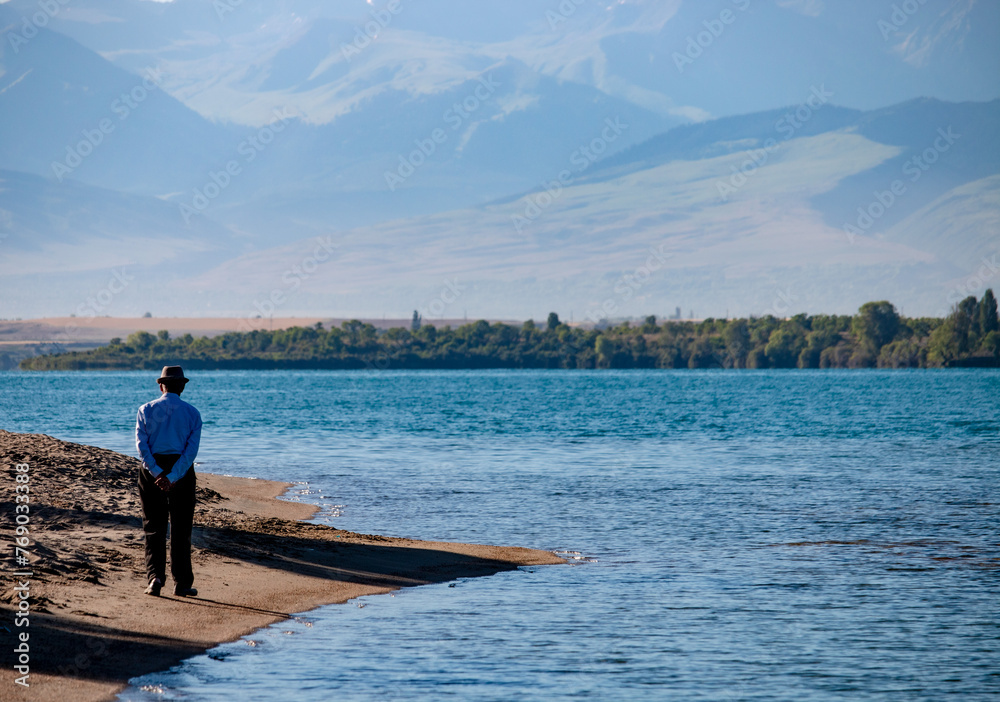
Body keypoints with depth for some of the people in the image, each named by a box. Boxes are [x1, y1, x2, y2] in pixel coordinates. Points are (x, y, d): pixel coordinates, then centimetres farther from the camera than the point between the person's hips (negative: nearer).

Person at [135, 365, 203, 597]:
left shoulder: (146, 410, 3)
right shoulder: (192, 413, 2)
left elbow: (141, 445, -8)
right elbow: (191, 449, -9)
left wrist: (157, 474, -15)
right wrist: (172, 478, -15)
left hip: (152, 470, 0)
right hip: (182, 471, 0)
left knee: (153, 528, 6)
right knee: (181, 530, 8)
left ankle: (155, 576, -10)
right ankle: (181, 583, 10)